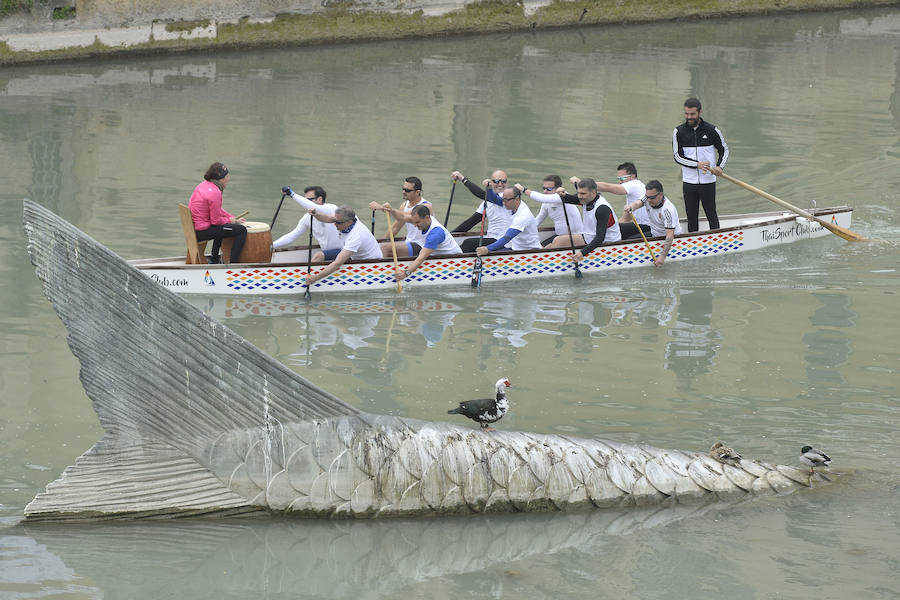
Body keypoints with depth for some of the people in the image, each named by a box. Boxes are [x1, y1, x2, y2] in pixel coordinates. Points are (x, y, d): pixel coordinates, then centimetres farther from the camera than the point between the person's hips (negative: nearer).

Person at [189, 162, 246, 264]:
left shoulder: (204, 185, 9)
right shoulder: (215, 192, -21)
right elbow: (216, 220, -19)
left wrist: (234, 219, 15)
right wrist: (229, 220, 0)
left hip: (193, 228, 10)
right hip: (201, 232, -10)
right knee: (241, 230, -9)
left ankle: (214, 259, 40)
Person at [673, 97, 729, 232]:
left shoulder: (711, 130, -2)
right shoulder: (679, 132, 0)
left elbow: (724, 150, 10)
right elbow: (677, 156, -4)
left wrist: (719, 167, -9)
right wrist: (697, 164, -18)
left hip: (708, 181, -1)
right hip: (689, 182, 1)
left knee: (711, 214, 2)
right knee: (691, 217, 6)